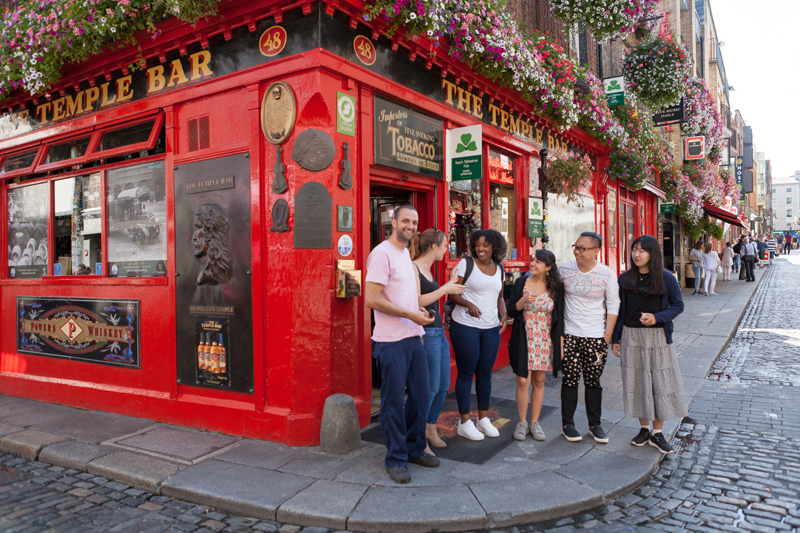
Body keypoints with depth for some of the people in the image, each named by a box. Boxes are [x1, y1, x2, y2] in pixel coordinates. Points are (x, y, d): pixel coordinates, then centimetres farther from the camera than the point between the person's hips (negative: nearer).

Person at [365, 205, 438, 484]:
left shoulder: (406, 253, 16)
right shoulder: (382, 253, -13)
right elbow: (372, 299, -20)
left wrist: (418, 310, 12)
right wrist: (411, 315, -19)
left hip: (413, 338, 9)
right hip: (391, 342, -9)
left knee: (421, 395, 14)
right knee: (394, 401, 2)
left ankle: (414, 449, 31)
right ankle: (396, 459, 17)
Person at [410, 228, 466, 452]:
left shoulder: (427, 270, 16)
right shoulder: (413, 268, -13)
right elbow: (416, 301, -22)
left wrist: (451, 282, 19)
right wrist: (445, 289, -15)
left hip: (439, 331, 10)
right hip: (425, 333, -10)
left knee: (443, 385, 15)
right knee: (429, 389, -3)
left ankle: (431, 428, 31)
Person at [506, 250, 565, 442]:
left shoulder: (556, 287, 0)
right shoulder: (521, 283, 0)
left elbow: (560, 316, 3)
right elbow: (511, 311, 0)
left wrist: (560, 343, 1)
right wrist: (523, 301, -18)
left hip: (545, 340, 1)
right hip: (524, 339, -1)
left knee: (539, 382, 9)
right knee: (523, 381, -2)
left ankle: (534, 422, 23)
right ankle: (522, 422, 15)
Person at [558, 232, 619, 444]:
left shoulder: (607, 274, -4)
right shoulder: (564, 269, -1)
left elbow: (613, 305, 2)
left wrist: (608, 335, -2)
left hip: (596, 337, 0)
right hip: (569, 335, 1)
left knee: (593, 381, 7)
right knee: (570, 380, 4)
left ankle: (595, 424, 23)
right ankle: (567, 424, 18)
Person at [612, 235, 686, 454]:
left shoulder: (666, 278, -5)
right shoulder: (625, 279, 3)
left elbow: (678, 305, -1)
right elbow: (619, 310, 7)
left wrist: (657, 317, -18)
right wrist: (616, 338, 6)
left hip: (657, 337, -2)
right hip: (631, 336, 2)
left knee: (660, 382, 1)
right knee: (636, 382, 6)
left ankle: (657, 433, 15)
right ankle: (644, 429, 22)